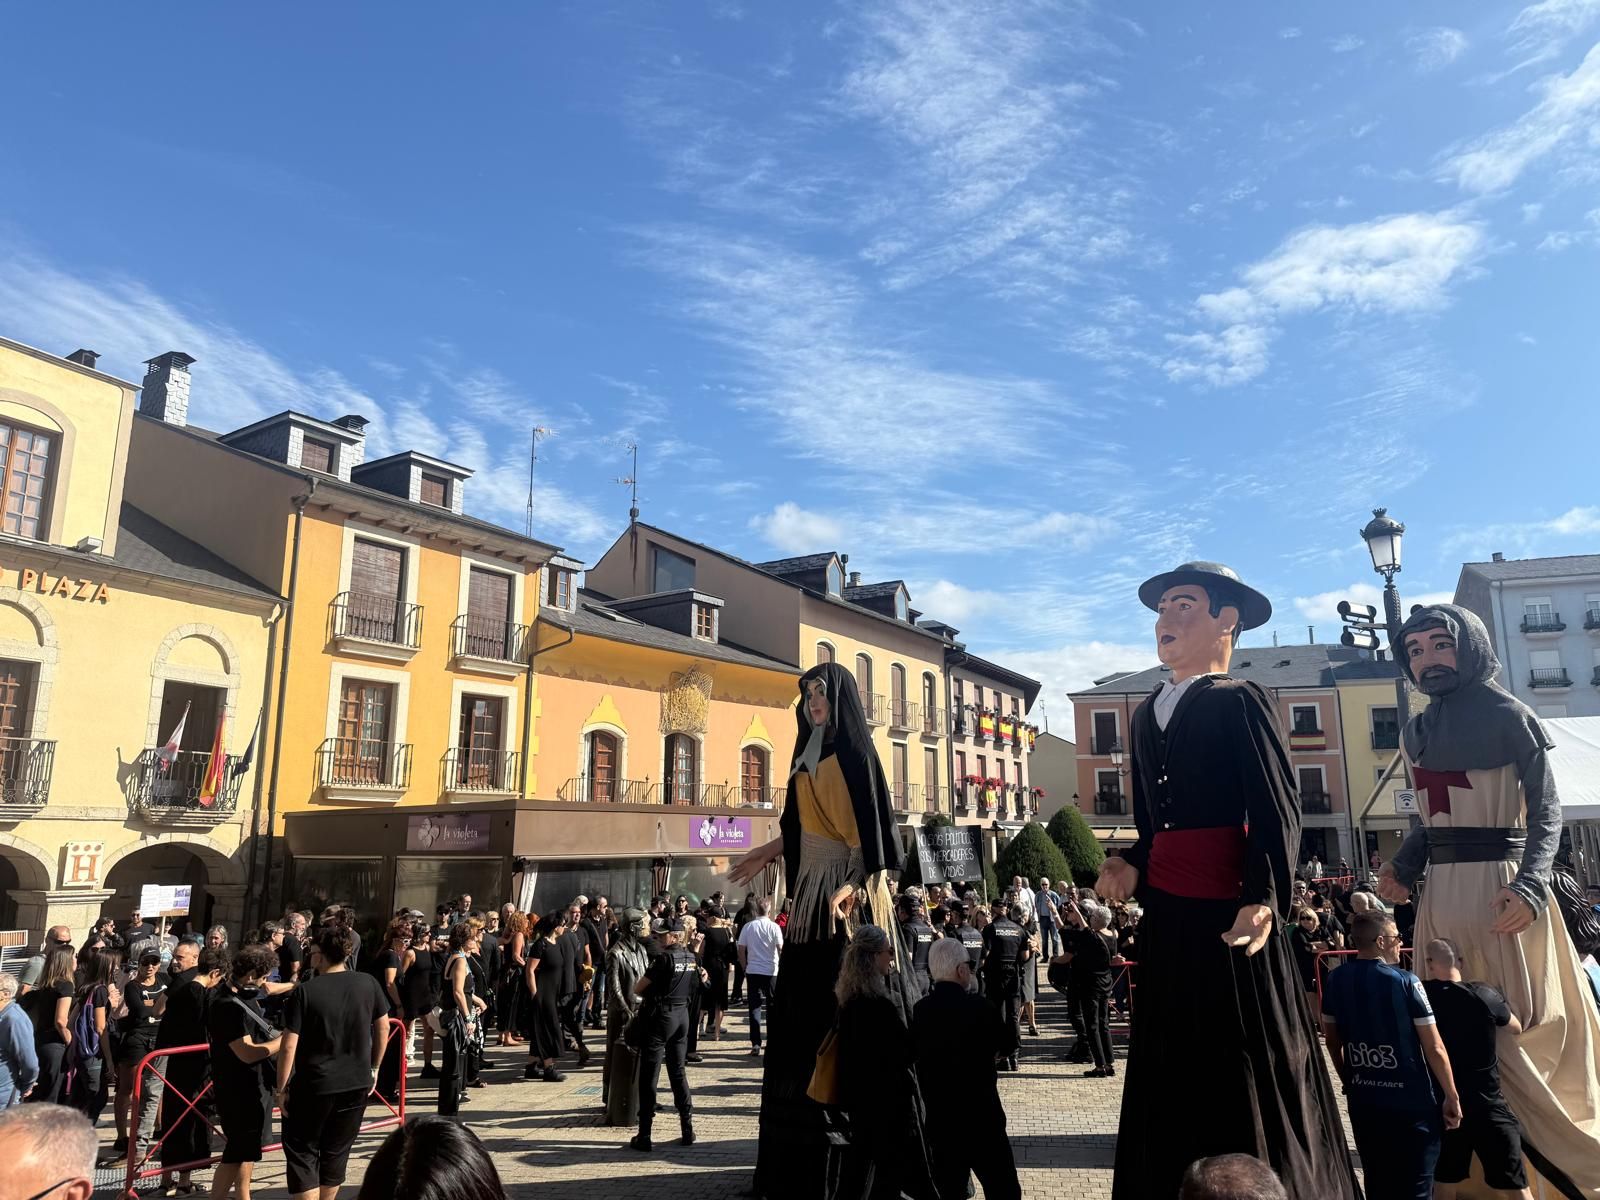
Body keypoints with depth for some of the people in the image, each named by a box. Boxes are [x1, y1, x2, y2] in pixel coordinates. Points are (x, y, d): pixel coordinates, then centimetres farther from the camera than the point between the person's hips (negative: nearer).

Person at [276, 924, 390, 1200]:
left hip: (314, 1085, -4)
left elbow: (289, 1046, -14)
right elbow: (383, 1027, 7)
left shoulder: (305, 992, -15)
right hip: (358, 1083, 4)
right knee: (336, 1150, 19)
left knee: (301, 1152, 12)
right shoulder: (368, 984, -4)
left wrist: (281, 1088, -3)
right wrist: (374, 1068, 18)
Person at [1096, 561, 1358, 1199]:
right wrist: (1131, 865, 1)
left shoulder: (1241, 701, -5)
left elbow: (1277, 813, -14)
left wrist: (1263, 900, -27)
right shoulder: (1146, 715, 15)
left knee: (1247, 1080, 2)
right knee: (1173, 1076, 13)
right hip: (1164, 916, 7)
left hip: (1229, 915, -7)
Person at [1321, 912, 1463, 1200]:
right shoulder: (1405, 982, -15)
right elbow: (1434, 1049, -13)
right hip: (1410, 1101, -4)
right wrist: (1452, 1097, -1)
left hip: (1362, 1100, 5)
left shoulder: (1336, 980, 0)